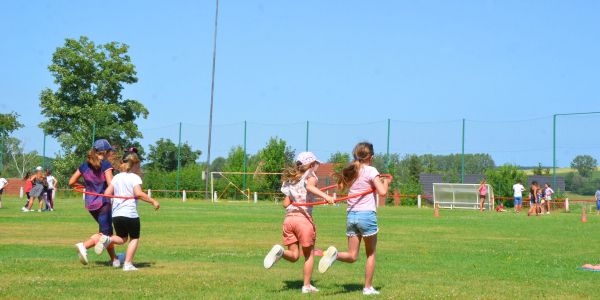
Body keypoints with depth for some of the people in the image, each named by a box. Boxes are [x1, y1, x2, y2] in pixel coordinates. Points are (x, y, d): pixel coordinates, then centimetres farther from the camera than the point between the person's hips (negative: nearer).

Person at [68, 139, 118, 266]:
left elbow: (71, 182, 9)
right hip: (103, 202, -7)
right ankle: (83, 245, -26)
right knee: (104, 233, -4)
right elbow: (111, 184, -19)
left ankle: (114, 259, 20)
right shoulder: (105, 164, -9)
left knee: (107, 232, 18)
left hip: (90, 204, 7)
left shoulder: (85, 165, 8)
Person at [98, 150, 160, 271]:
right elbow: (138, 193, -20)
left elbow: (107, 193, 8)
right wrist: (153, 201, -14)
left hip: (116, 215, 5)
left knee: (122, 238, 21)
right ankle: (128, 264, 2)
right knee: (134, 238, 12)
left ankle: (108, 240, -9)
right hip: (130, 214, -5)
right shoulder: (135, 177, -5)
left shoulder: (117, 177, 12)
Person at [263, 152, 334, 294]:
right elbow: (310, 186, -23)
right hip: (304, 218, -5)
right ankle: (307, 286, 11)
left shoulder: (291, 179, 19)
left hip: (289, 218, 5)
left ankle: (280, 251, -20)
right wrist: (325, 196, -35)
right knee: (309, 254, 11)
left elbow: (285, 204, 16)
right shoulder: (310, 175, 2)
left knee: (294, 256, 10)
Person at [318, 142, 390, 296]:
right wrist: (385, 182, 3)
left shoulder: (350, 171, 9)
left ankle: (334, 254, -21)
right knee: (371, 253, 13)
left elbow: (341, 187, 25)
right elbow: (382, 192, -17)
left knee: (352, 256, 8)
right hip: (367, 214, -5)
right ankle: (368, 288, 14)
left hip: (351, 214, 5)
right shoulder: (371, 171, -8)